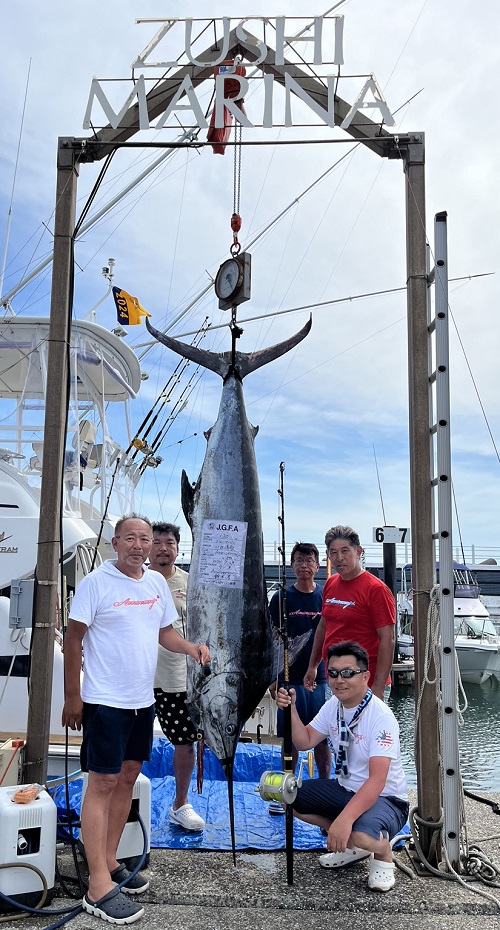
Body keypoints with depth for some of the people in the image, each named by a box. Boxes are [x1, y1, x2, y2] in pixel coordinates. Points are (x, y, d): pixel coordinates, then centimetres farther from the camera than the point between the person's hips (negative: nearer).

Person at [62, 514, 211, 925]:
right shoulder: (96, 582, -13)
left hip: (142, 699, 7)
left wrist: (190, 646, -5)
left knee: (128, 777, 14)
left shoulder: (157, 583, 5)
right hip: (105, 701, -7)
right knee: (103, 783, -3)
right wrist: (72, 697, -10)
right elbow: (74, 640, -10)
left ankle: (109, 861, 29)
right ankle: (99, 888, 4)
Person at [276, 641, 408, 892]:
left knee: (362, 834, -38)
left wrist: (345, 818, -43)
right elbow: (305, 742, 3)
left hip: (386, 798, -8)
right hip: (345, 788, 8)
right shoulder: (333, 705, 0)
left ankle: (383, 857, 1)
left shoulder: (381, 716, -25)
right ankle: (351, 845, 10)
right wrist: (290, 709, -13)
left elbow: (377, 780, -33)